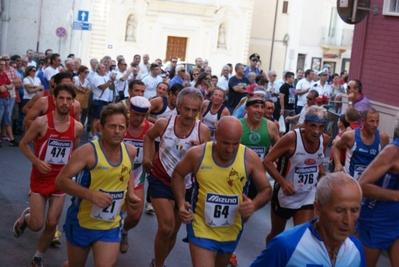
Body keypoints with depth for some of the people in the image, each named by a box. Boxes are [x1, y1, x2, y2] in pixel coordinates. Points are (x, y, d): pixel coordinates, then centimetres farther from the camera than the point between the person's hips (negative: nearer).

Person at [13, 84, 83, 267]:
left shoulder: (77, 127, -7)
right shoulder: (41, 123, -18)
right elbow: (23, 144, -6)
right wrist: (37, 162, -20)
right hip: (40, 178, -3)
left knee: (51, 224, 5)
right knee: (36, 225, -1)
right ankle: (26, 216, 36)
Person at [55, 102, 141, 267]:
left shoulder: (130, 152, -3)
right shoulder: (88, 151, -19)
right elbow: (61, 181, -22)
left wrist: (131, 194, 2)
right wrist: (91, 194, -33)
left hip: (111, 227, 3)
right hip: (81, 223, -3)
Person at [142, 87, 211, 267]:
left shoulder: (203, 131, -15)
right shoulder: (164, 124, -13)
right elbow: (149, 136, 10)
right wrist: (147, 157, -1)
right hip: (161, 181, -2)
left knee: (173, 231, 17)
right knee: (166, 228, -17)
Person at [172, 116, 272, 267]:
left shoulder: (250, 158, -14)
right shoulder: (197, 154, -15)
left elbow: (266, 190, -4)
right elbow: (177, 174, 4)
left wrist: (255, 204, -26)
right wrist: (181, 203, -11)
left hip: (231, 231, 3)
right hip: (202, 227, -2)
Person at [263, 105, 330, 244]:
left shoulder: (325, 140, -8)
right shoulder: (291, 138, -24)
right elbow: (267, 161, -22)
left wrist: (323, 175, -6)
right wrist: (283, 182, -33)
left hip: (307, 197, 3)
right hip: (285, 195, -3)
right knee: (276, 234, 17)